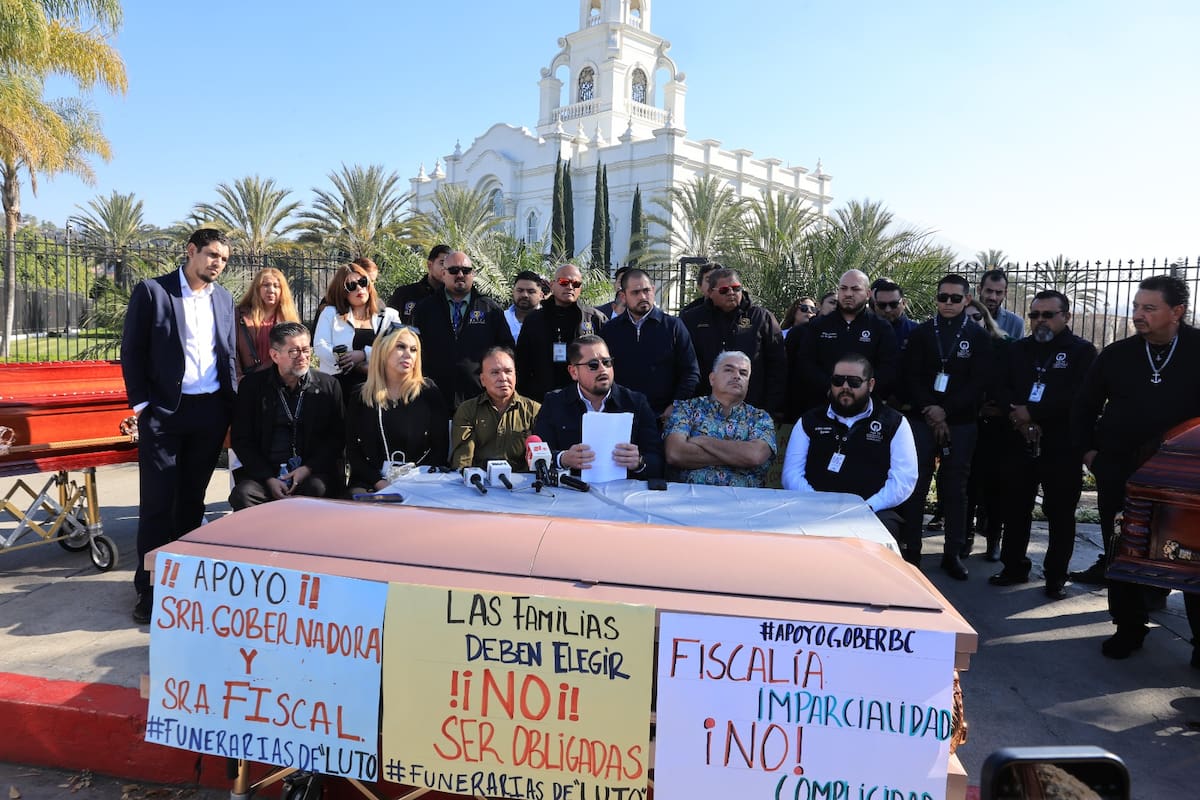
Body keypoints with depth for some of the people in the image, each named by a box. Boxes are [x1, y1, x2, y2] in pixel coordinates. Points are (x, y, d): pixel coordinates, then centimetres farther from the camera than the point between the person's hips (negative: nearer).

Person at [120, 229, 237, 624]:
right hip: (164, 410, -4)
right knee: (157, 500, 0)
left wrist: (231, 404, 6)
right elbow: (131, 350, -3)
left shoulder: (224, 299, 10)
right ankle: (150, 587, 9)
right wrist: (141, 404, -9)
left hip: (211, 410, 4)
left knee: (192, 498, 12)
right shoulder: (151, 291, -3)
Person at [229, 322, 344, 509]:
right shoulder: (252, 385, 8)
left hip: (312, 473, 0)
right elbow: (241, 439, 6)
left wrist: (309, 468, -10)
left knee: (317, 489, -32)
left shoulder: (328, 385, 8)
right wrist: (268, 478, -9)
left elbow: (337, 438, 7)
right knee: (242, 494, -29)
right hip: (264, 471, 1)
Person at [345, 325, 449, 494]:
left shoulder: (428, 392, 5)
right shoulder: (360, 397, 9)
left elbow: (440, 447, 1)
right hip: (369, 483, 2)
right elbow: (352, 451, 6)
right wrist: (379, 482, -10)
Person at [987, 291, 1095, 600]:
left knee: (1060, 514, 2)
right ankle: (1014, 567, 23)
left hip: (1062, 447, -4)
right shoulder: (1017, 349, 15)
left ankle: (1056, 577, 14)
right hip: (1019, 443, 4)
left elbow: (1078, 396, -13)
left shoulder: (1082, 351, 0)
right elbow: (1002, 389, 6)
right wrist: (1017, 417, -12)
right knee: (1015, 509, 10)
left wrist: (1032, 412, -15)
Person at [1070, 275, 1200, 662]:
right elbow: (1084, 406, 14)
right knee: (1121, 552, 8)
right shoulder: (1117, 355, 3)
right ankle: (1128, 628, 23)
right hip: (1119, 472, 2)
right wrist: (1088, 450, 8)